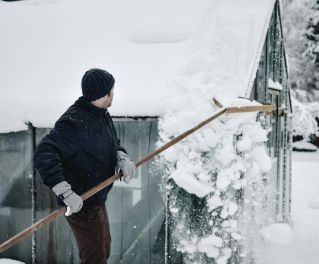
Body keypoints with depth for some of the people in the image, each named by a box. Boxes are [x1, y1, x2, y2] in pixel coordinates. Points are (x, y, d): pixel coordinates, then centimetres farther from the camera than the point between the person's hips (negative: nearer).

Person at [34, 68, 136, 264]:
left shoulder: (102, 115, 2)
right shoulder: (74, 122, -28)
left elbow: (113, 143, 13)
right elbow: (43, 156, -35)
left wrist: (122, 158, -11)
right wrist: (66, 193, -40)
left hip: (98, 199, 9)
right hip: (81, 205, -9)